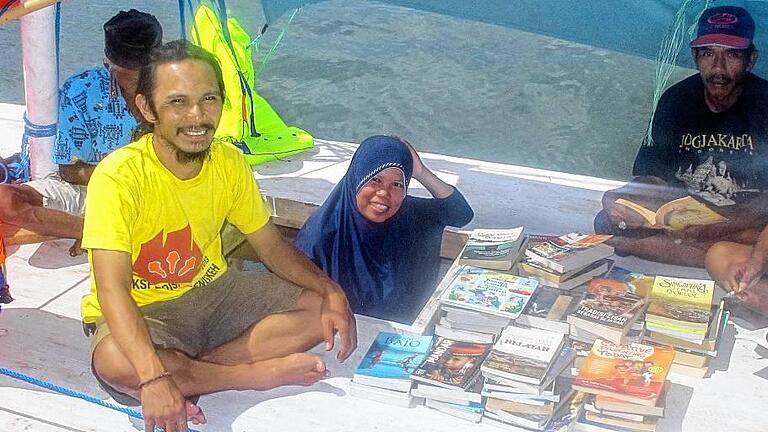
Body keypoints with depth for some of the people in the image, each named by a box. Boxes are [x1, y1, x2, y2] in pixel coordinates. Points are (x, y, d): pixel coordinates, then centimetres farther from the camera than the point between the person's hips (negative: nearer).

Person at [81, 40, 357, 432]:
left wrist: (332, 291, -15)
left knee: (327, 311, -8)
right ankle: (262, 373, -18)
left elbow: (272, 246, 3)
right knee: (113, 361, -39)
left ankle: (187, 373, -16)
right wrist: (153, 377, -46)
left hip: (213, 291, 6)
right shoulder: (119, 175, -25)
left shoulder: (229, 162, -7)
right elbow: (112, 289, -32)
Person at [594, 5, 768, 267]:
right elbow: (653, 175, -3)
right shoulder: (677, 99, -1)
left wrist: (716, 228, -34)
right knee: (607, 222, -18)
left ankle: (642, 245, -25)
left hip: (745, 218, -4)